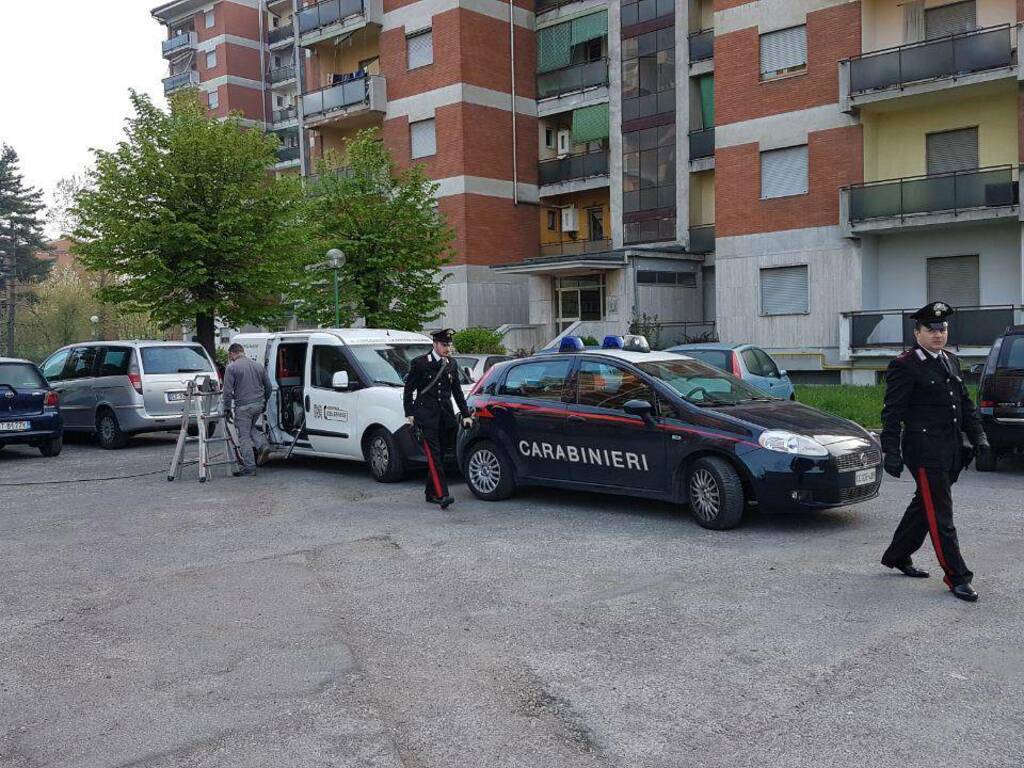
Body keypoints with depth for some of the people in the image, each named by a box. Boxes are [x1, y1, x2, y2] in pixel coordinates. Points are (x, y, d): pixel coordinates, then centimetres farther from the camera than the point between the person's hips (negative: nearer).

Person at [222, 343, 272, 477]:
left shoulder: (231, 367, -7)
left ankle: (249, 467, 3)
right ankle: (263, 445, 3)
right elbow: (268, 386, 15)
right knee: (251, 427, 27)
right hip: (258, 404, 6)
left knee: (244, 436, 2)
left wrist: (227, 408, -2)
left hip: (243, 406, -6)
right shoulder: (258, 366, 10)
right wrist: (264, 402, 26)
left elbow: (228, 390, -11)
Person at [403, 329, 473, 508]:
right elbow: (409, 389, 2)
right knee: (433, 455, -13)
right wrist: (409, 413, -4)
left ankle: (431, 493, 19)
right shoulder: (420, 363, -2)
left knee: (439, 456, 8)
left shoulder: (451, 364, 12)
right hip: (426, 416, -5)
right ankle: (442, 495, -21)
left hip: (445, 416, 5)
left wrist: (465, 415, 15)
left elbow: (457, 391, 19)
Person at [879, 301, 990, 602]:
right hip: (924, 450, -8)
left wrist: (978, 436, 11)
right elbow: (892, 413, -12)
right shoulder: (904, 366, -10)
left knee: (924, 506, 17)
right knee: (940, 515, -5)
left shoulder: (951, 362, 15)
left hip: (951, 451, 8)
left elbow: (965, 404, 21)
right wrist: (891, 452, -17)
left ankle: (897, 556, 32)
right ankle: (956, 576, 0)